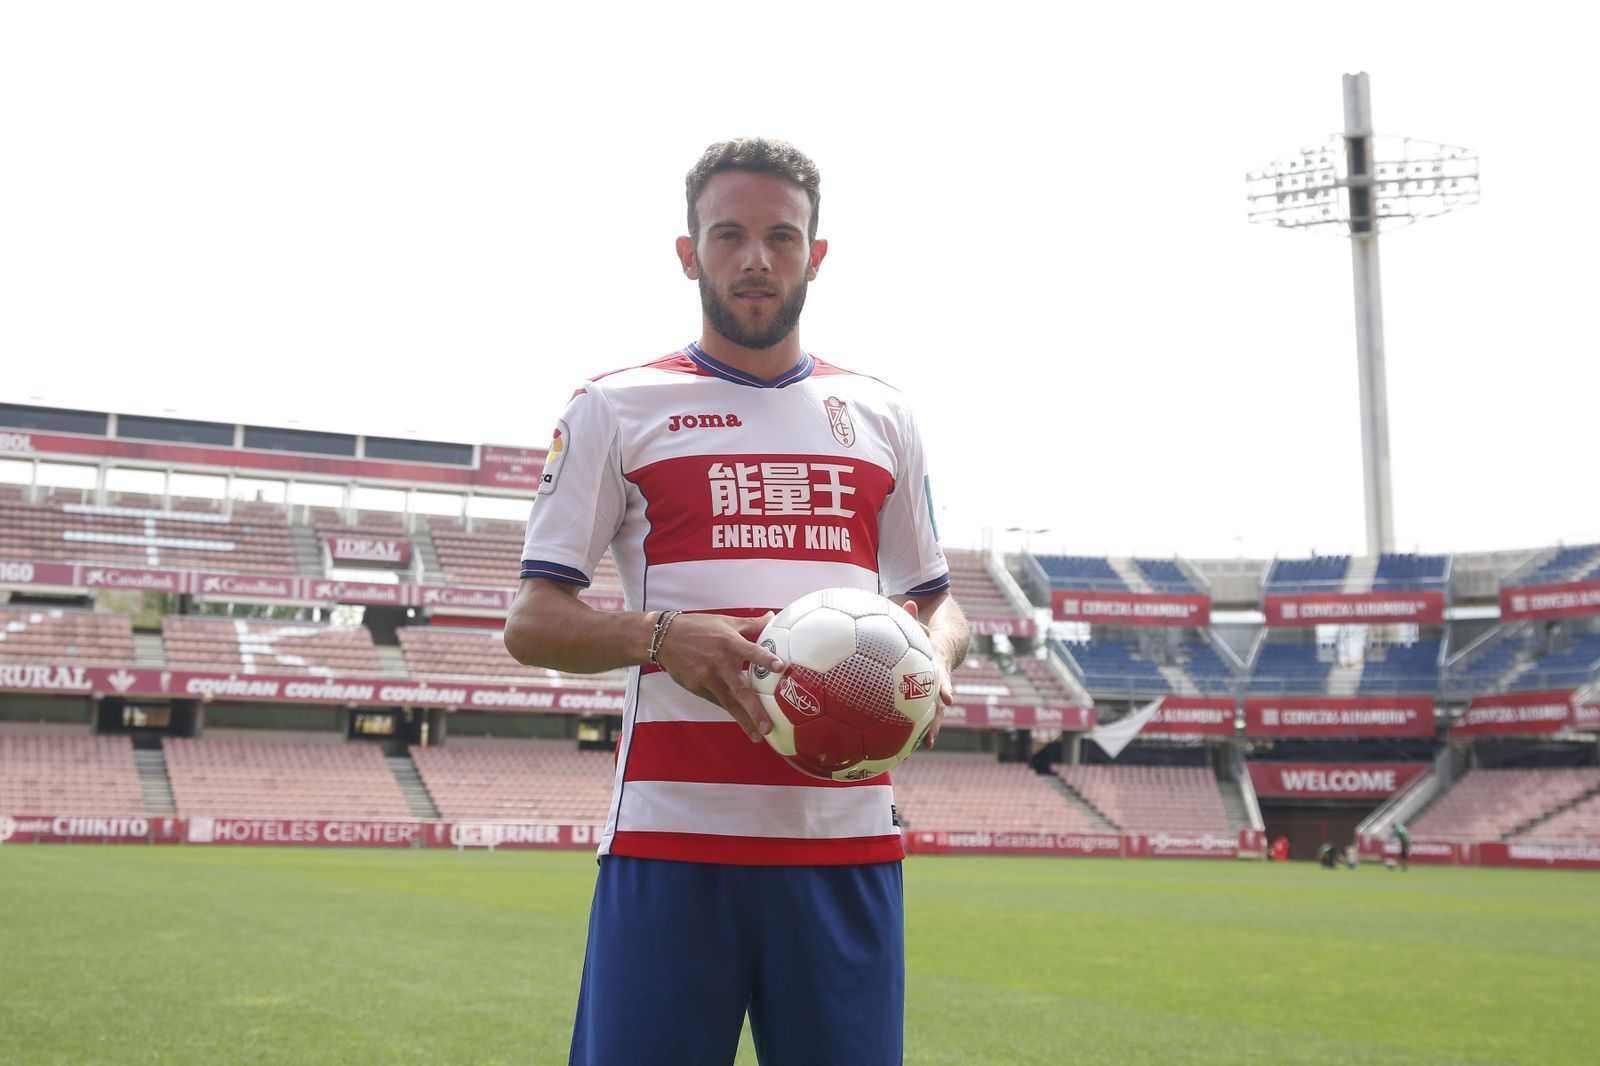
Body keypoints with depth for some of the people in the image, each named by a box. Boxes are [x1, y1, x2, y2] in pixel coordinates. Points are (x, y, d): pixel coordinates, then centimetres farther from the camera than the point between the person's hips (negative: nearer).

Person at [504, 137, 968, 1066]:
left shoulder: (880, 414, 16)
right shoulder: (617, 407, 7)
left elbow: (936, 599, 22)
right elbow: (532, 621, 3)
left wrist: (934, 658, -2)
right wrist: (662, 636, -16)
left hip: (847, 834, 3)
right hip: (673, 828, -2)